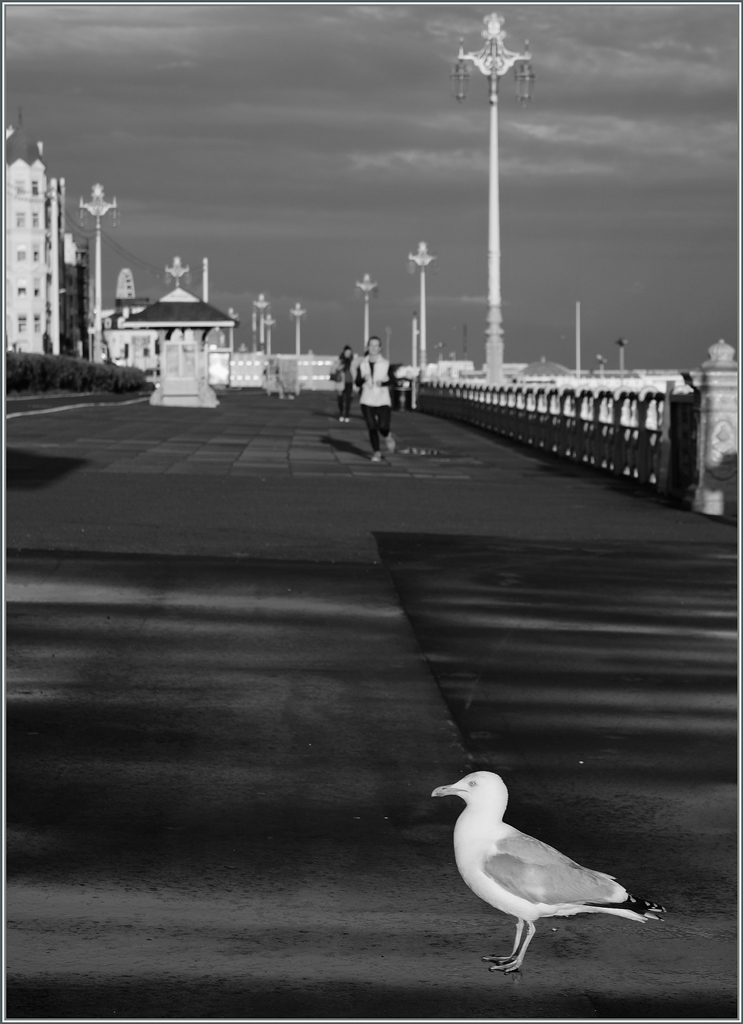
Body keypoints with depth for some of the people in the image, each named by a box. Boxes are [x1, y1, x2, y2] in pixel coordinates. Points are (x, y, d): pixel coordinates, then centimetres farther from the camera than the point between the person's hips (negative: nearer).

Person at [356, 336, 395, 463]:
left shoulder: (385, 364, 1)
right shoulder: (363, 364, 5)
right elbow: (357, 383, 3)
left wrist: (382, 383, -18)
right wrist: (363, 379, -19)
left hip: (383, 401, -1)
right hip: (367, 401, 1)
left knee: (383, 426, -12)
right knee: (372, 427, -5)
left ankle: (387, 436, 24)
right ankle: (376, 452, 9)